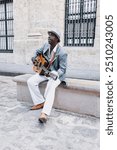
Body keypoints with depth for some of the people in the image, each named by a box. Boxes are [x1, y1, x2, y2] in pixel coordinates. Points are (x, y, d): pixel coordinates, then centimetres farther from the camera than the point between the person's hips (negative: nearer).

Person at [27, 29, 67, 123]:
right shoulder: (46, 45, 0)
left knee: (51, 86, -36)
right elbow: (38, 52, 19)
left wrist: (54, 75, -38)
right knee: (31, 81, -13)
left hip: (56, 74, -7)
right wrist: (34, 58, -2)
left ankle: (45, 114, -44)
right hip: (44, 71, 7)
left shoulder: (62, 53, -21)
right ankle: (40, 102, -5)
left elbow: (62, 69, -20)